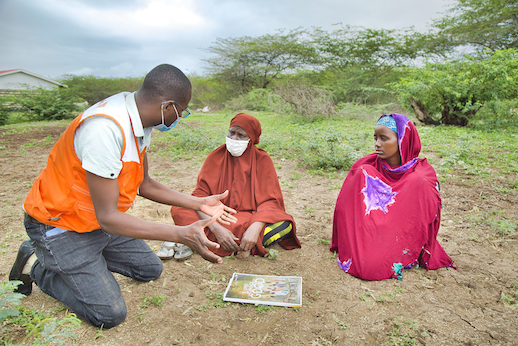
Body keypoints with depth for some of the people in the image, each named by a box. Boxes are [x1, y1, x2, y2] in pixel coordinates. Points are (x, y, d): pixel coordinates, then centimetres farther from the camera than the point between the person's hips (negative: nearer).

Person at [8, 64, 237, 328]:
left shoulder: (139, 121, -6)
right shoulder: (105, 128, -34)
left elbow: (143, 184, 2)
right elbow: (107, 217, -31)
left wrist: (199, 203, -2)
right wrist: (182, 234, -37)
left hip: (102, 220, 8)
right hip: (60, 227, -8)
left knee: (150, 269, 11)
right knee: (108, 314, -8)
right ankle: (37, 265, 10)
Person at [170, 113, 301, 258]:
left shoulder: (262, 159, -4)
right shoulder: (216, 157, -3)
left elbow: (270, 200, -10)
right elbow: (200, 195, -11)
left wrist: (255, 228, -31)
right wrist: (216, 228, -29)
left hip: (250, 218, -1)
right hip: (218, 217, 1)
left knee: (284, 225, -28)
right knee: (179, 210, -24)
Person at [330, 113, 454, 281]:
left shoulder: (421, 177, -9)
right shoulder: (365, 170, -6)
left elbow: (430, 214, -9)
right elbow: (344, 207, -5)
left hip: (400, 240, -1)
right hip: (368, 234, 1)